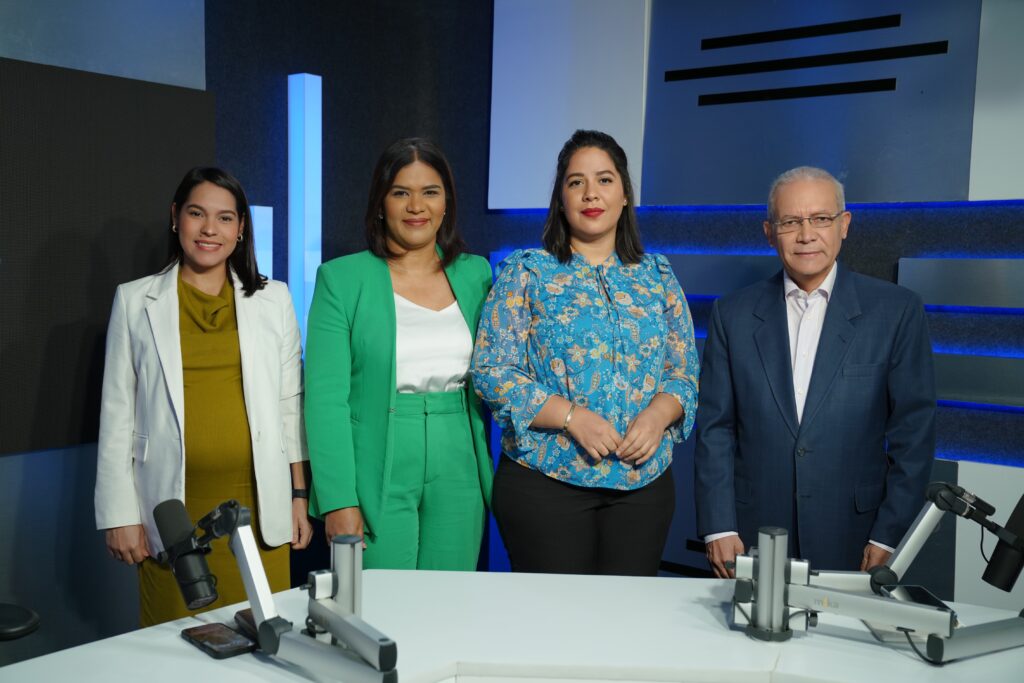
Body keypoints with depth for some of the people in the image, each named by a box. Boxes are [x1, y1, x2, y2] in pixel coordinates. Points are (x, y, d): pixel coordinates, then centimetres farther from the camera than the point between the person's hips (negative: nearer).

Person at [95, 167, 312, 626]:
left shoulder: (273, 300, 6)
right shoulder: (135, 300, 4)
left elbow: (290, 405, 9)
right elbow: (117, 412, 5)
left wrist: (298, 497, 7)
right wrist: (120, 515, 1)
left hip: (258, 506, 1)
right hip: (172, 509, 0)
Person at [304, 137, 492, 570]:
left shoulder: (476, 274, 8)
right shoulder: (342, 279, -3)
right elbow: (325, 396, -8)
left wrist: (491, 475, 5)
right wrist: (338, 501, -14)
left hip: (458, 481, 3)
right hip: (378, 482, -3)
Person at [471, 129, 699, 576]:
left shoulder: (657, 277, 11)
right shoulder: (526, 272, 0)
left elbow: (685, 372, 11)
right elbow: (491, 370, -7)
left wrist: (658, 414, -10)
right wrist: (571, 415, -16)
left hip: (644, 483, 3)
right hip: (545, 480, -3)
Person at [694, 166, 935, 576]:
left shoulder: (896, 310, -3)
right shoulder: (733, 314, 2)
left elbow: (913, 431, -2)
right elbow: (715, 428, 2)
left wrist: (889, 536, -5)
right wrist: (719, 528, -4)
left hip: (852, 544, -1)